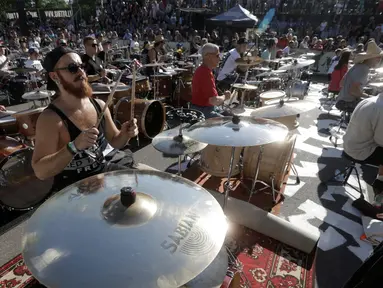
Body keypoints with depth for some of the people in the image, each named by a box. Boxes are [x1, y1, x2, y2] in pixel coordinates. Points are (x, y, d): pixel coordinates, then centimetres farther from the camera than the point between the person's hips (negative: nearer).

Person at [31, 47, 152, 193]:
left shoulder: (99, 105, -2)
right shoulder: (50, 118, -19)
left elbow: (115, 141, 9)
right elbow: (40, 172, -22)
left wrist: (125, 134, -13)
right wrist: (74, 147, -35)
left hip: (103, 169, 6)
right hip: (72, 186, -5)